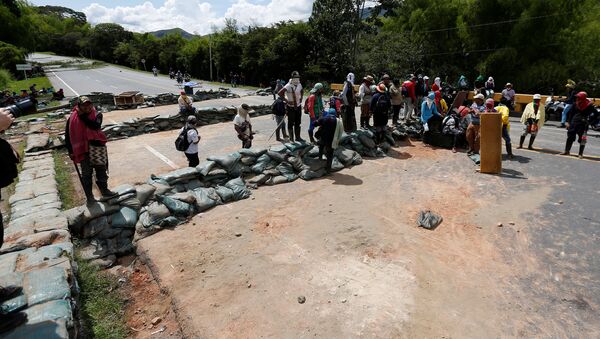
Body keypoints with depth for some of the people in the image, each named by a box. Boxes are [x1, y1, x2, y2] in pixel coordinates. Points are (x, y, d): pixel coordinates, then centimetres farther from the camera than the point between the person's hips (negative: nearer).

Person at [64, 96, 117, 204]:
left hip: (97, 147, 1)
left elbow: (95, 125, -21)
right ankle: (89, 196, 13)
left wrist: (83, 117, -19)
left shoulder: (96, 115, 0)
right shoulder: (72, 118, -2)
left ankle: (104, 191, 23)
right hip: (83, 150, -1)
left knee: (101, 170, 10)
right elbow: (68, 135, 2)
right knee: (86, 173, 5)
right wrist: (70, 151, 0)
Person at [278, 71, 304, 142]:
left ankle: (298, 137, 24)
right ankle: (291, 138, 11)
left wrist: (301, 99, 10)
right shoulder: (288, 86, -17)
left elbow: (302, 92, 25)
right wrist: (286, 101, -20)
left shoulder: (299, 85, 4)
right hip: (291, 107, -6)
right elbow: (280, 93, -23)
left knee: (298, 123, 13)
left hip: (298, 106, 6)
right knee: (291, 123, 2)